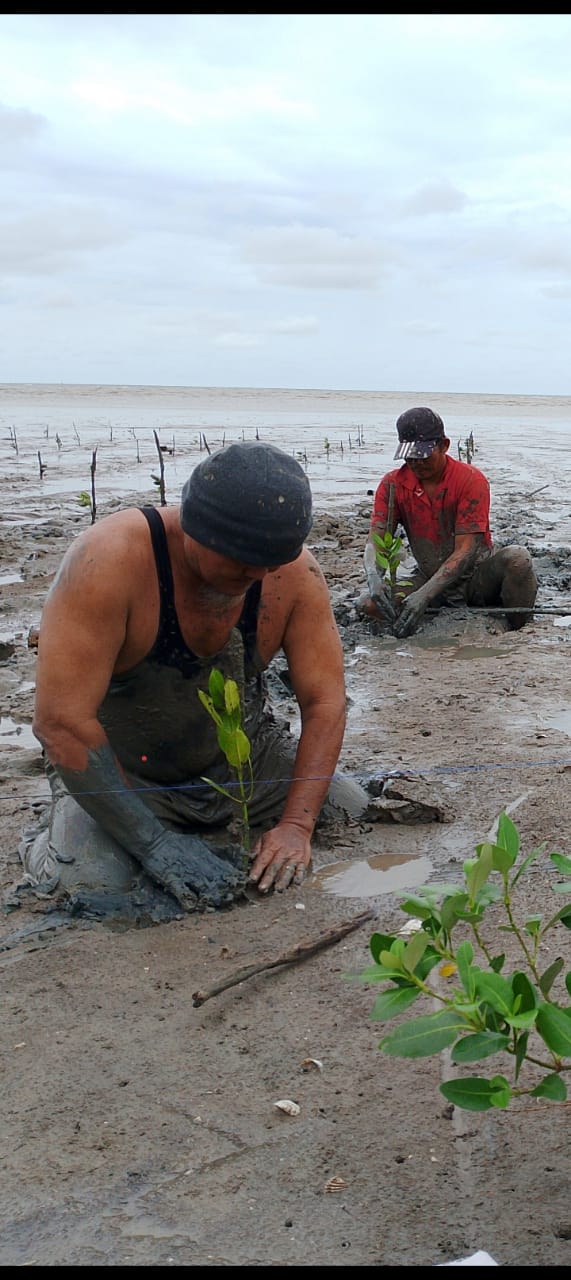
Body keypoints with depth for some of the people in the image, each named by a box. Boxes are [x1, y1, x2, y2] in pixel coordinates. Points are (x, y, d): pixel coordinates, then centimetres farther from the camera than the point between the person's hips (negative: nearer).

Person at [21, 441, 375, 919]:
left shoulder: (293, 570, -18)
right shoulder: (109, 559, -32)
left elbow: (324, 701, -13)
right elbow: (61, 721, -32)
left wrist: (296, 825, -26)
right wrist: (156, 844, -32)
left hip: (245, 754, 4)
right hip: (120, 771, -4)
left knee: (357, 816, -7)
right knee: (95, 884, -29)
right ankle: (46, 842, 9)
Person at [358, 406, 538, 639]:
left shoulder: (471, 479, -17)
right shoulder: (392, 485, -5)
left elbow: (466, 550, -24)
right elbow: (375, 540, -13)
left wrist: (424, 595, -39)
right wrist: (374, 579, -39)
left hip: (477, 576, -3)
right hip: (429, 578, 3)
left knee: (516, 559, -35)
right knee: (368, 604, -22)